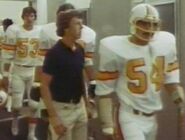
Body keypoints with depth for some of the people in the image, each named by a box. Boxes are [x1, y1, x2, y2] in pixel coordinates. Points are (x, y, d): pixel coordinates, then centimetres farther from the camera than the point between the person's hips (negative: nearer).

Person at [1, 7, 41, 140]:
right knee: (17, 104, 4)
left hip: (35, 71, 1)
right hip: (17, 71, -1)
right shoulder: (14, 30, -7)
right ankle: (15, 119, 39)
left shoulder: (41, 32, -2)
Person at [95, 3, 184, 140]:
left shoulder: (165, 43, 1)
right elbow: (104, 91, -10)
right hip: (130, 117, -6)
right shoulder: (115, 49, -14)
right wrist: (108, 125, -11)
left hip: (152, 117, 6)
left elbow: (171, 81, 11)